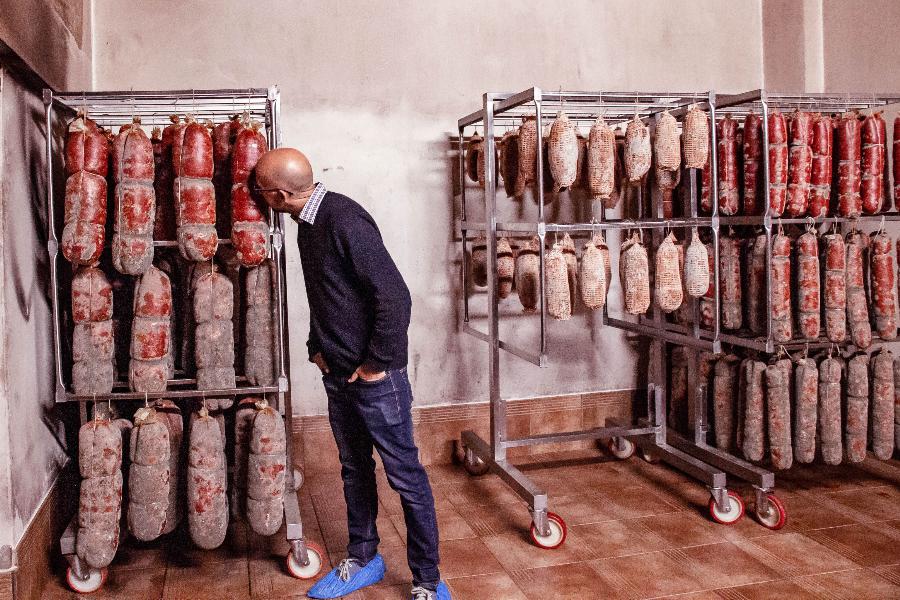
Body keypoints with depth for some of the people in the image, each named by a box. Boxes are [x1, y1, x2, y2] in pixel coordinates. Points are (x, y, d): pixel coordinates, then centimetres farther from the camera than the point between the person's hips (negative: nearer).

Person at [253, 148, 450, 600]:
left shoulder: (345, 221, -21)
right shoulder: (308, 223, 7)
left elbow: (394, 296, -23)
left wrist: (376, 364, -17)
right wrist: (318, 348, 13)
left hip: (374, 375, -9)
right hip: (338, 372, 9)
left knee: (404, 474, 2)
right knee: (354, 469, 19)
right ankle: (363, 560, 36)